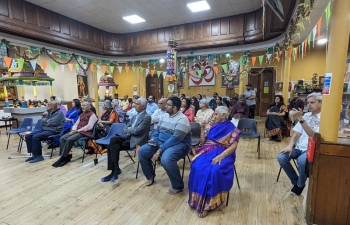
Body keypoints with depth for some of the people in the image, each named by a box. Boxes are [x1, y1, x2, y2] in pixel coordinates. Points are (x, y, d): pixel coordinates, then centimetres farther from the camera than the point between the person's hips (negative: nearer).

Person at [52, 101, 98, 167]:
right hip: (77, 131, 9)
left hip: (85, 132, -9)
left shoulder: (92, 115, -5)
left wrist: (78, 130, -17)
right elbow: (76, 123, 22)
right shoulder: (81, 114, 25)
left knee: (69, 139, -27)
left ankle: (62, 158, -16)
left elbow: (89, 127, -16)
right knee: (62, 138, -11)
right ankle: (67, 155, -13)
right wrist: (73, 130, 0)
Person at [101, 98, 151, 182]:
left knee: (113, 140, -21)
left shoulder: (147, 117, -9)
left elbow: (137, 131, -18)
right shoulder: (135, 116, 18)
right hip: (129, 138, 8)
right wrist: (130, 130, -6)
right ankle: (114, 171, -10)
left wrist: (128, 129, 0)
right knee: (111, 145, -15)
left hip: (136, 140, -8)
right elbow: (124, 130, 15)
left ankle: (116, 169, -9)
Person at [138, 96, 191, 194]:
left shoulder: (182, 119, -17)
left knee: (166, 159, -37)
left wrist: (160, 150, -27)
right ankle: (150, 176, 17)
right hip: (161, 142, 8)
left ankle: (177, 186, -11)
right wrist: (153, 139, -7)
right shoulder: (164, 116, 10)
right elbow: (157, 130, 16)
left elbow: (176, 138, -25)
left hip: (179, 144, -8)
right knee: (142, 151, -3)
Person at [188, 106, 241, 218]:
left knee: (214, 171, -33)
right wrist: (203, 128, 1)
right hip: (208, 152, 4)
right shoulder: (212, 126, 14)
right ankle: (198, 199, -13)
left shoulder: (231, 128, 0)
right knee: (197, 167, -25)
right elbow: (202, 141, 13)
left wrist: (221, 156, -23)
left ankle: (208, 203, -18)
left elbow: (234, 146, -10)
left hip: (222, 154, -4)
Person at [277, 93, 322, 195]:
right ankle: (296, 182, 6)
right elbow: (297, 133, 9)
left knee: (302, 160, -35)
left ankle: (300, 184, -2)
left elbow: (314, 136, -22)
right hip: (298, 146, 6)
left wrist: (301, 119, -31)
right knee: (281, 157, -18)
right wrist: (290, 145, -8)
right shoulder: (306, 115, 12)